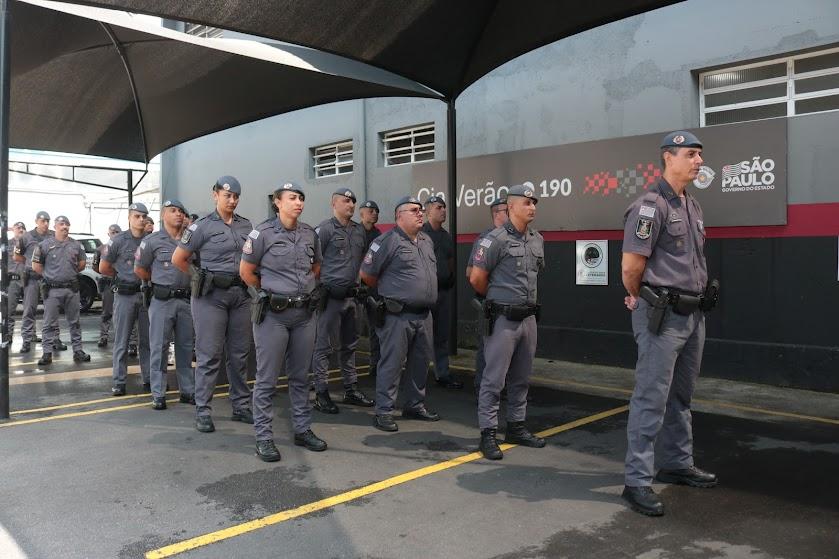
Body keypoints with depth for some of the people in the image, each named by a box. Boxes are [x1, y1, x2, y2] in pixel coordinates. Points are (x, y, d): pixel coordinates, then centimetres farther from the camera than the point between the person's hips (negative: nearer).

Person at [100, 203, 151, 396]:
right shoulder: (118, 241, -1)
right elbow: (103, 268, 5)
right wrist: (122, 275, 8)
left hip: (147, 293, 2)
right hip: (125, 295, -2)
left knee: (147, 340, 8)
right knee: (121, 340, 2)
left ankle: (149, 379, 16)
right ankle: (119, 382, 8)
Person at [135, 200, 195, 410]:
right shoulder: (152, 241, -2)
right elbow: (139, 269, 4)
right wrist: (159, 282, 9)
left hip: (186, 299, 4)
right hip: (162, 300, -4)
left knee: (186, 346, 10)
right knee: (159, 347, 0)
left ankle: (188, 391, 19)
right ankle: (158, 394, 7)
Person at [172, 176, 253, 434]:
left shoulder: (246, 225, 10)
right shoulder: (202, 226, -3)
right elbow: (178, 259, 1)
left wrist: (247, 279, 9)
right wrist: (202, 278, 6)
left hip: (240, 294, 5)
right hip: (211, 296, -5)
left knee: (240, 353, 10)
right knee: (209, 355, -2)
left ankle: (241, 406, 21)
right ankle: (202, 411, 8)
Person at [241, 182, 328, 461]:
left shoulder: (310, 234, 7)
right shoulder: (263, 233, -7)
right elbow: (246, 272, 0)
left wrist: (303, 289, 13)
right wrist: (271, 291, 8)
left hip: (305, 314, 5)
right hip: (273, 314, -5)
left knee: (301, 376, 13)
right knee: (267, 378, 1)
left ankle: (303, 430, 25)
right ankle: (264, 437, 11)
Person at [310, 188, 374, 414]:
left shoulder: (359, 230, 14)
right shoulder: (324, 229, -7)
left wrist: (361, 286, 18)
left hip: (351, 296, 7)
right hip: (331, 296, -7)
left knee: (350, 345, 15)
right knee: (324, 346, -2)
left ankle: (351, 389, 25)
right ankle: (321, 394, 5)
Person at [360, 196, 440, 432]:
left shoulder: (427, 241, 14)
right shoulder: (388, 241, -10)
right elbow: (366, 275, -6)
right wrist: (388, 291, 8)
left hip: (424, 314, 8)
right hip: (398, 315, -7)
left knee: (421, 362, 15)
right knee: (392, 363, -2)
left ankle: (415, 405, 29)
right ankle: (383, 412, 7)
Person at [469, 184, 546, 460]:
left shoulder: (537, 240, 10)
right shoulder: (496, 239, -12)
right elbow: (476, 278, -10)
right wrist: (497, 298, 5)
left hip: (528, 317, 7)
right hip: (503, 319, -7)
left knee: (521, 378, 15)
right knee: (494, 379, -2)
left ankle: (516, 427, 28)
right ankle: (488, 434, 6)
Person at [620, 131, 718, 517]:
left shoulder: (692, 206, 15)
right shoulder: (650, 205, -13)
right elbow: (630, 268, -15)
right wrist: (642, 301, 1)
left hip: (693, 314, 9)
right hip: (663, 316, -9)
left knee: (681, 396, 18)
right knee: (651, 399, -6)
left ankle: (677, 465, 32)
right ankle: (637, 481, 0)